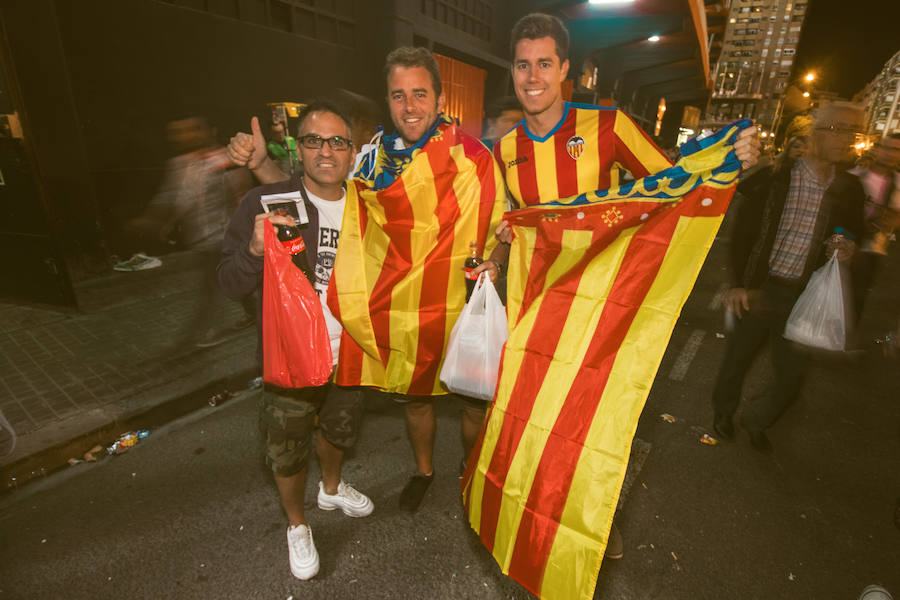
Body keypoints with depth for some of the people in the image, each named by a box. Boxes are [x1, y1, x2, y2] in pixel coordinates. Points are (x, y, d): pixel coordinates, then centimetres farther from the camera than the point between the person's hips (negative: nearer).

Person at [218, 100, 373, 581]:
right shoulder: (265, 204, -14)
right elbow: (231, 285, -14)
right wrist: (254, 249, -33)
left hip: (349, 354, 4)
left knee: (338, 430, 27)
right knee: (287, 453, 15)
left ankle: (332, 489, 58)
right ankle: (297, 525, 45)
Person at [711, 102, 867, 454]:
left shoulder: (848, 189, 5)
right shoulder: (775, 177, -7)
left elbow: (853, 234, 17)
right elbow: (744, 231, -6)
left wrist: (847, 248, -8)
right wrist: (739, 284, -11)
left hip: (804, 296, 4)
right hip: (761, 288, -3)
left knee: (793, 375, 9)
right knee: (738, 357, 11)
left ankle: (756, 421, 36)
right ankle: (723, 412, 37)